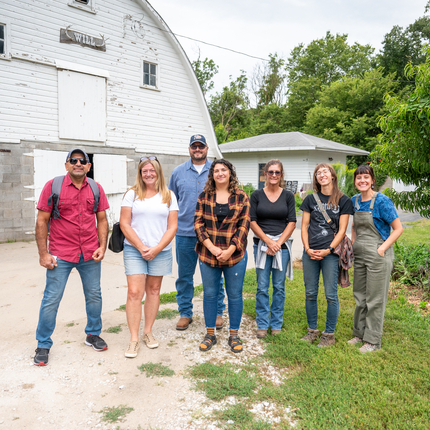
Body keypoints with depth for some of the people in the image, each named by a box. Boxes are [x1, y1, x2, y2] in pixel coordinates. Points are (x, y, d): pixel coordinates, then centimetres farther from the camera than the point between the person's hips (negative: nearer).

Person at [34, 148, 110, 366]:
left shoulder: (96, 188, 5)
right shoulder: (53, 186, -5)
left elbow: (102, 220, 9)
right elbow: (41, 221, -4)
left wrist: (102, 246, -1)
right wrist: (43, 253, -8)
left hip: (90, 255, 3)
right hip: (60, 255, -3)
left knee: (94, 296, 13)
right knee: (51, 299, 3)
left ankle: (93, 334, 33)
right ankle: (43, 345, 19)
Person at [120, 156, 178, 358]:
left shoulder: (169, 196, 5)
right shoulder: (132, 194, 2)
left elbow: (172, 227, 2)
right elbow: (124, 224, -2)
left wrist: (156, 249, -9)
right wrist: (141, 247, -10)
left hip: (161, 251, 2)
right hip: (134, 250, -1)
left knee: (153, 290, 11)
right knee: (134, 292, -6)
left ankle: (148, 331, 25)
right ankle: (134, 339, 3)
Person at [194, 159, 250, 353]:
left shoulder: (241, 197, 1)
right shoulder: (204, 196, 3)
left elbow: (244, 225, -4)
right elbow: (198, 224, -2)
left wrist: (230, 250, -14)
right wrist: (213, 248, -13)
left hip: (235, 255, -1)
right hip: (208, 254, 1)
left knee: (235, 295, 8)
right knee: (210, 294, 10)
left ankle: (234, 335, 24)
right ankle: (210, 334, 26)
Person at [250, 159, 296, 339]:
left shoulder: (288, 196, 5)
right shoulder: (256, 195, 4)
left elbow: (291, 223, 1)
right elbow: (252, 222, 0)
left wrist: (278, 243, -10)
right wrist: (268, 241, -9)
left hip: (282, 245, 0)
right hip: (261, 244, 0)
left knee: (279, 286, 6)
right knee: (262, 287, 2)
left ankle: (276, 324, 20)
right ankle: (262, 325, 15)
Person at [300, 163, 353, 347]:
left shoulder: (343, 200, 2)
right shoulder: (310, 199, 9)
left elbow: (342, 229, -2)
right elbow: (304, 225, 8)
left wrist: (328, 250, -11)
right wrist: (307, 248, -4)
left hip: (330, 253, -3)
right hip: (310, 253, 3)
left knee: (330, 295, 1)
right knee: (310, 294, 9)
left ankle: (329, 334, 16)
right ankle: (312, 330, 23)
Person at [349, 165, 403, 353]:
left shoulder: (382, 201, -14)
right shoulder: (354, 201, 5)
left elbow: (398, 229, -13)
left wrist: (382, 249, -17)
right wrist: (353, 244, 9)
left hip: (377, 255, -6)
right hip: (360, 255, 6)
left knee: (375, 299, 4)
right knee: (360, 297, 16)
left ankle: (372, 340, 17)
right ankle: (359, 333, 31)